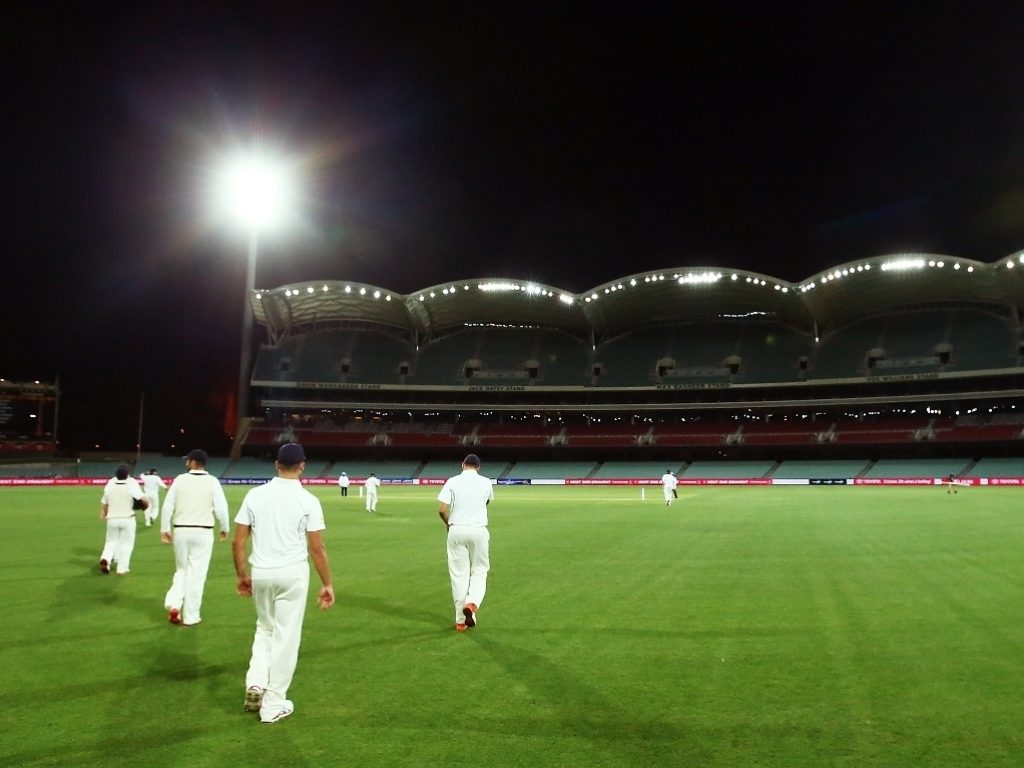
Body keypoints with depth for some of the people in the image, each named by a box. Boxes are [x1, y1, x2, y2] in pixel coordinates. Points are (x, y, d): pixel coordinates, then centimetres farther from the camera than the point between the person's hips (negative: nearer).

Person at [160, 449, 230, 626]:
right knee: (196, 574, 6)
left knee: (181, 570, 20)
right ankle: (190, 616, 11)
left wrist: (165, 529, 11)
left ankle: (173, 605, 4)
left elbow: (167, 506, 0)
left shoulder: (180, 479, -1)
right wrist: (224, 528, 8)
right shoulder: (212, 481, -6)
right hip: (202, 532, -2)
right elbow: (221, 508, -8)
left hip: (181, 531, 2)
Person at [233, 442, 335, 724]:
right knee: (285, 637, 7)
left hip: (260, 573, 3)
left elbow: (237, 542, 2)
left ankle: (256, 682, 11)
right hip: (293, 574, -3)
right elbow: (317, 548, -9)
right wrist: (327, 584, -1)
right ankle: (273, 705, 15)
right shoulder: (308, 500, -9)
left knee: (265, 629, 25)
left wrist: (242, 575, 15)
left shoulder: (255, 495, -1)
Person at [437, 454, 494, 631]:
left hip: (457, 531, 0)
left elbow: (442, 509, -9)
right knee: (479, 571, 13)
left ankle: (461, 620, 10)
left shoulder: (452, 481, -3)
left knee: (458, 574, 7)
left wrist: (448, 523, 11)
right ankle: (472, 603, -13)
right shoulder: (486, 482, 2)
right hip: (478, 530, 0)